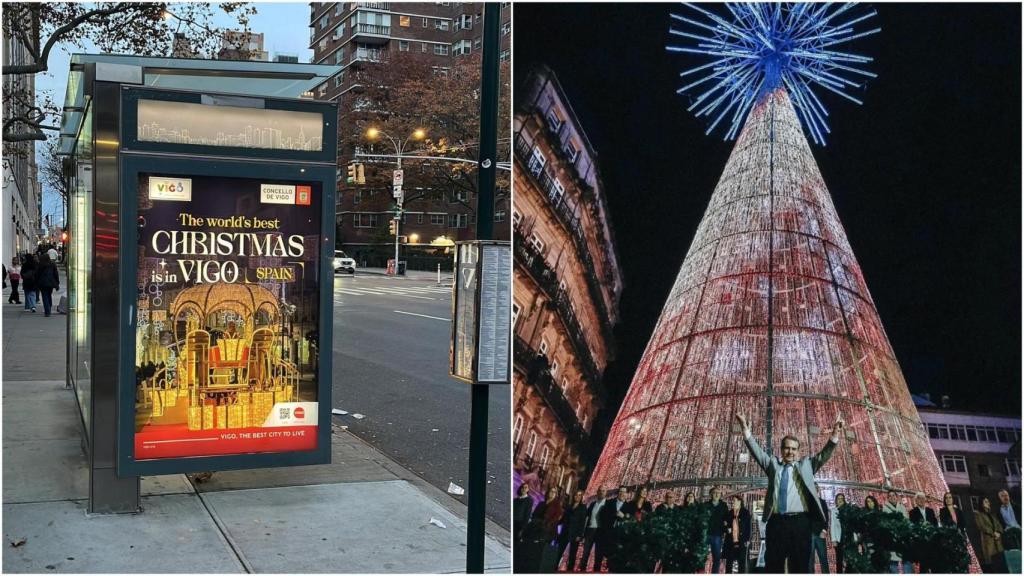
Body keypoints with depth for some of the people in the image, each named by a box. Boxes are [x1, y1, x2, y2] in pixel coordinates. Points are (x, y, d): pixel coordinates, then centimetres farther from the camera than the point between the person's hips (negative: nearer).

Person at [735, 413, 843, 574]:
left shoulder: (806, 464, 19)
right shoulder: (773, 464, 19)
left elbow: (824, 455, 10)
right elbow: (757, 451, 10)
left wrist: (835, 435, -7)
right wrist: (746, 429, -5)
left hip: (800, 522, 0)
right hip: (776, 522, 0)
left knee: (799, 566, 0)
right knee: (773, 566, -2)